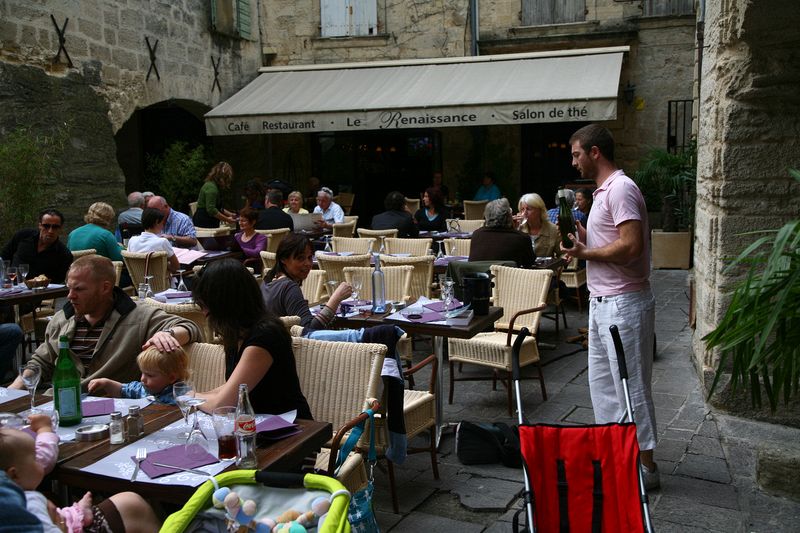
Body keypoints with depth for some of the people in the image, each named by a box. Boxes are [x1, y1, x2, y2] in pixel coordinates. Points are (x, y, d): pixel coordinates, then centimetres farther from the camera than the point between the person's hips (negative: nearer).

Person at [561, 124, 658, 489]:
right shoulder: (604, 190, 16)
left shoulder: (621, 188, -16)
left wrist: (585, 253, -16)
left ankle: (646, 465, 11)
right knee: (602, 381, 17)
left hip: (623, 304, -11)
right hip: (603, 303, 11)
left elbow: (630, 245, -25)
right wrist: (580, 232, 9)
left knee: (631, 386, -1)